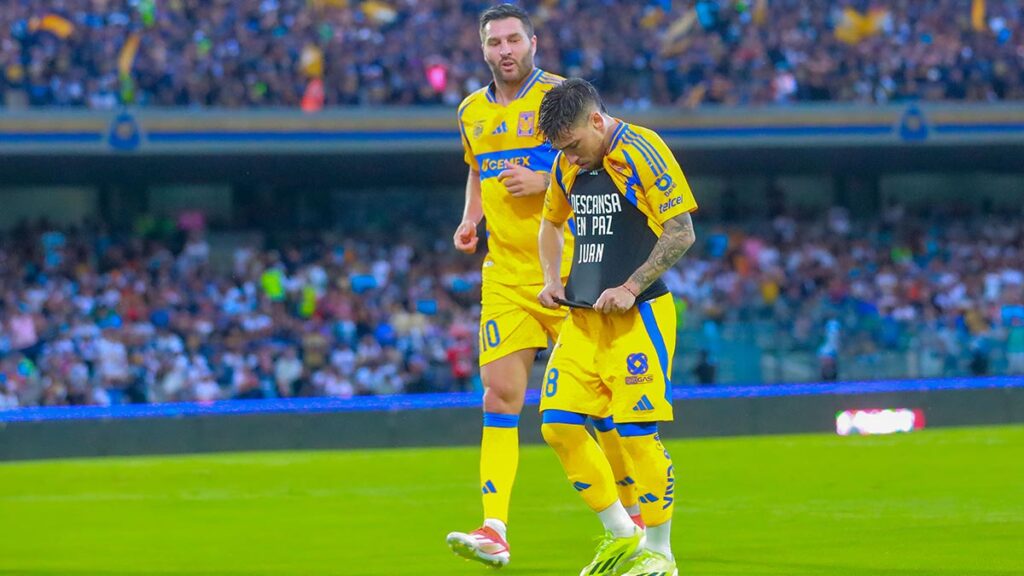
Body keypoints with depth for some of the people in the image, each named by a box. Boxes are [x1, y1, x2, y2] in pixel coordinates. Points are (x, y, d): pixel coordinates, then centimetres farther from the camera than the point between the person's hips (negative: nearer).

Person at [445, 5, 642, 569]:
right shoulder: (472, 111, 12)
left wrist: (544, 182, -18)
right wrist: (470, 220, 11)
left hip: (567, 269, -4)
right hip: (504, 274, 4)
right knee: (500, 394, -7)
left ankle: (636, 512, 21)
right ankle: (494, 531, -12)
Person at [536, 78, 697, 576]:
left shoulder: (643, 151, -11)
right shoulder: (568, 164, 10)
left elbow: (681, 234, -12)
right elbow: (551, 222, 28)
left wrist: (631, 288, -16)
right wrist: (551, 279, 11)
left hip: (638, 315, -7)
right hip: (582, 315, 7)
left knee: (637, 431, -9)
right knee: (559, 424, 0)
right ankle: (621, 535, 13)